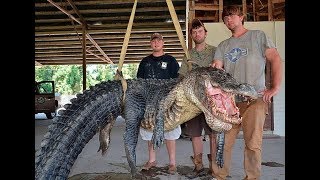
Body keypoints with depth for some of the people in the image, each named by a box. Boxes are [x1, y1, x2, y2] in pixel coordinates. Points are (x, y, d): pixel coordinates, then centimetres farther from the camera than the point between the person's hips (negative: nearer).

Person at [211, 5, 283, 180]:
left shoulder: (258, 36, 9)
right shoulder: (223, 46, 18)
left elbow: (275, 59, 2)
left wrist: (275, 88, -6)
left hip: (255, 99, -3)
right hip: (229, 100, 4)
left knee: (253, 143, -2)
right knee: (223, 141, 4)